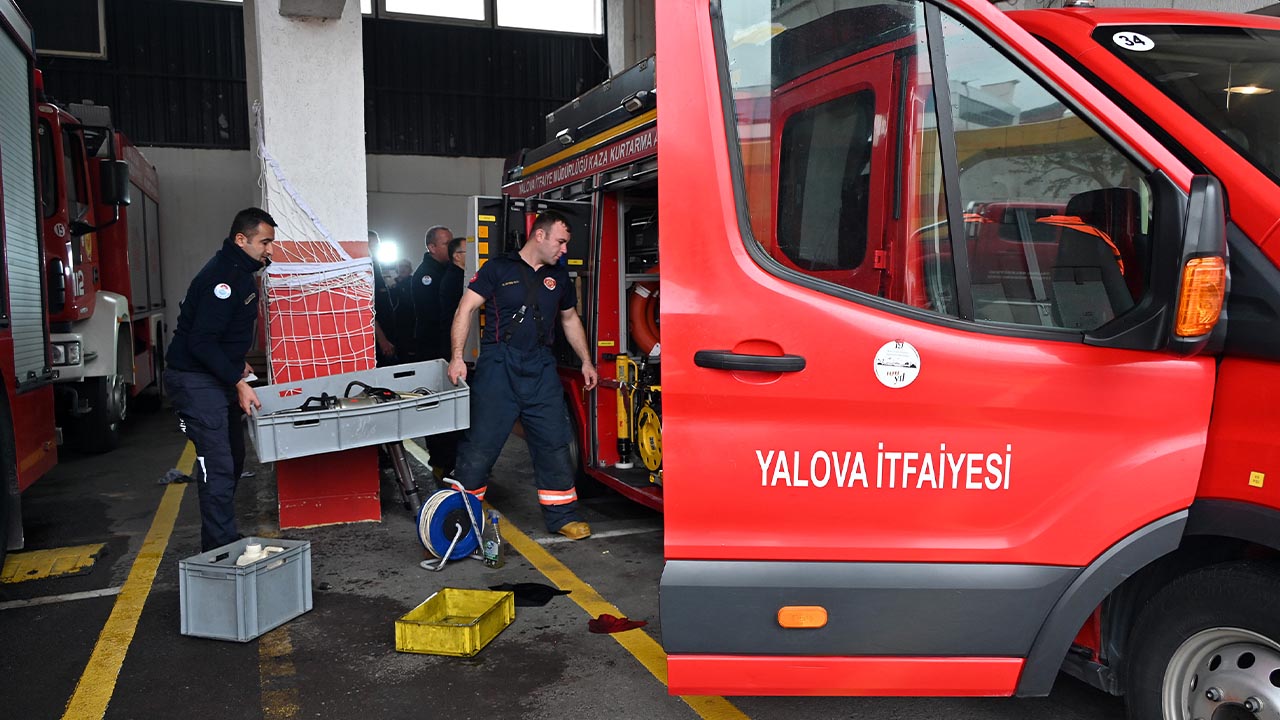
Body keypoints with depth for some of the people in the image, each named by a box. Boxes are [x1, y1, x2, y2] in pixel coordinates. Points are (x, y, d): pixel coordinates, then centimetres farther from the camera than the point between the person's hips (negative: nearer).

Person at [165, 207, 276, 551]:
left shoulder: (242, 273, 10)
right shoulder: (221, 277, -22)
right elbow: (200, 342, -26)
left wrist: (237, 363, 16)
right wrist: (238, 381, -25)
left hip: (218, 378, 11)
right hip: (195, 380, -11)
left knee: (233, 458, 17)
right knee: (218, 466, -13)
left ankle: (222, 539, 28)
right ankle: (221, 550, -8)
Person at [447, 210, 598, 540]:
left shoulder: (558, 277, 14)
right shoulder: (499, 268, -1)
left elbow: (570, 319, 26)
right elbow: (466, 308, -4)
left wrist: (586, 361, 23)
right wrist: (457, 357, -13)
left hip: (541, 369, 5)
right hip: (498, 367, -4)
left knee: (554, 443, 5)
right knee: (480, 444, -3)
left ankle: (562, 516, 17)